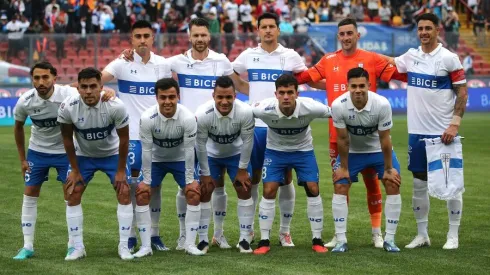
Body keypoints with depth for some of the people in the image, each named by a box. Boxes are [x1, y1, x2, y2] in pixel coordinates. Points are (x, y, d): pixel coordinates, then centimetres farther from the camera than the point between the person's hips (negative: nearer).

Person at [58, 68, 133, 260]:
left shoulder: (116, 106, -31)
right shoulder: (67, 108, -27)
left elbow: (124, 138, -17)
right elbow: (67, 139, -11)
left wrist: (121, 170, -12)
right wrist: (74, 170, -6)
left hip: (112, 154, -1)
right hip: (83, 155, 1)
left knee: (124, 193, -10)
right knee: (72, 195, -6)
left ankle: (124, 245, 0)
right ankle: (77, 247, 4)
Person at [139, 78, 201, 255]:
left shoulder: (188, 118, -29)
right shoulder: (147, 118, -29)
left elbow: (189, 149, -20)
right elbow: (146, 150, -19)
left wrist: (190, 180, -15)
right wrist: (146, 180, -14)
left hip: (180, 159, 0)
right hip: (156, 159, 0)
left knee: (194, 194, -12)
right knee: (142, 194, -9)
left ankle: (190, 244, -4)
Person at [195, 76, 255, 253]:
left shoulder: (245, 112, -34)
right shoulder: (202, 114, -35)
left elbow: (247, 141, -19)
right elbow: (200, 145, -20)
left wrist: (242, 169, -11)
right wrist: (205, 173, -12)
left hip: (237, 153, 1)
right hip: (211, 155, 0)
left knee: (245, 190, -4)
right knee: (204, 191, -5)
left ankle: (245, 239, 6)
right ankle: (203, 239, 7)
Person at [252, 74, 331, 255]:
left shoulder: (310, 108, -31)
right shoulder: (265, 109, -31)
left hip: (304, 150, 0)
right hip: (275, 150, 0)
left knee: (313, 189, -8)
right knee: (269, 191, -10)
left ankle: (317, 240, 4)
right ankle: (264, 241, 1)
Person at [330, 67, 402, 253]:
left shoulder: (382, 104, -30)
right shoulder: (338, 106, -28)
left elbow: (384, 139, -20)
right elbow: (342, 139, -16)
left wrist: (388, 169, -12)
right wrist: (343, 167, -7)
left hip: (378, 149, 0)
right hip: (352, 151, 0)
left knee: (393, 186, -10)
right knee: (340, 187, -9)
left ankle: (389, 239, 1)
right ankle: (341, 240, -1)